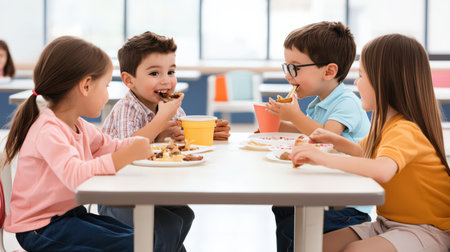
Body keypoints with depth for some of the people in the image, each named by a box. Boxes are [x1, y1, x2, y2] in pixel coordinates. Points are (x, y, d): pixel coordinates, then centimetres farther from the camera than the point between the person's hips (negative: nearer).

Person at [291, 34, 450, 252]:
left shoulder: (404, 131, -24)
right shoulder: (386, 123, 9)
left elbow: (383, 170, -45)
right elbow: (366, 153, 31)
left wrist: (323, 158, -43)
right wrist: (336, 141, 14)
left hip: (425, 230, -9)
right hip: (388, 223, 9)